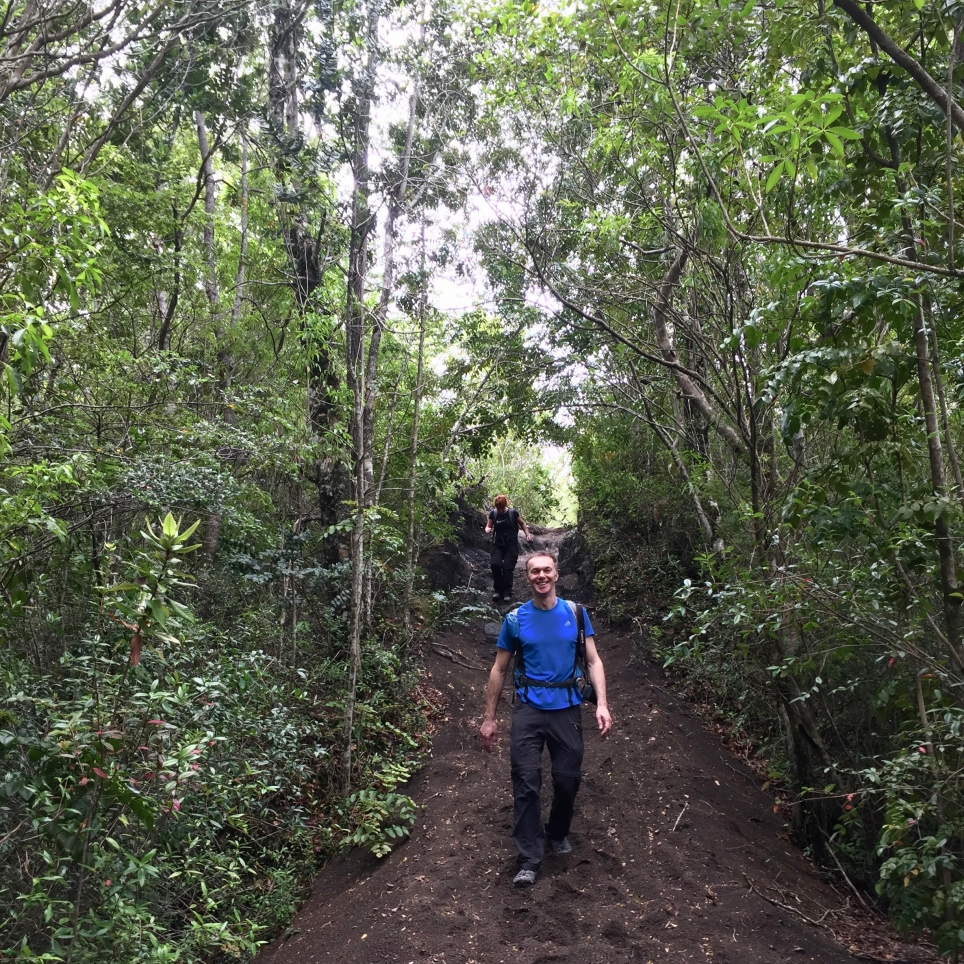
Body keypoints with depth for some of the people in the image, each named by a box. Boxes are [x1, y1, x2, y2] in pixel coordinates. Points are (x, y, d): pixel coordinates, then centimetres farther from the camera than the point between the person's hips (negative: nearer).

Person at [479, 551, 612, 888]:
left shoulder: (575, 613, 0)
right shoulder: (515, 619, -1)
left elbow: (593, 660, 2)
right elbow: (499, 669, 5)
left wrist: (602, 703, -11)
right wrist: (489, 718, 4)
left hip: (567, 708, 1)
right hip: (529, 708, -1)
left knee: (568, 779, 9)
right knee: (526, 783, -4)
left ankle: (558, 833, 37)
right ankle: (529, 858, 7)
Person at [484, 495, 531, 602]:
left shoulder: (513, 512, -5)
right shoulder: (493, 513, 1)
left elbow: (522, 523, 7)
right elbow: (488, 526, 8)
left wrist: (527, 535, -5)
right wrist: (488, 529, -15)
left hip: (511, 544, -2)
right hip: (498, 544, 2)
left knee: (508, 567, -11)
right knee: (495, 564, -17)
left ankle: (507, 592, -3)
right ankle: (497, 589, -3)